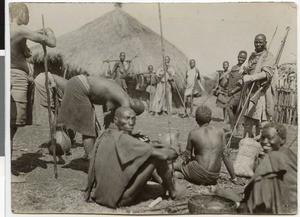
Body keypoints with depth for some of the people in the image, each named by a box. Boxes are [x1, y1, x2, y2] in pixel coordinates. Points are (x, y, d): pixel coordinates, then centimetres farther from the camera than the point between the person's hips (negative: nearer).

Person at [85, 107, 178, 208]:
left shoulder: (104, 136, 4)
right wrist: (173, 153, 0)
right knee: (157, 156, -9)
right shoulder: (121, 139, -22)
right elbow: (160, 154, -20)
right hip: (121, 199, -9)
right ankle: (172, 191, 14)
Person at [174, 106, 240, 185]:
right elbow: (225, 156, 8)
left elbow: (187, 155, 5)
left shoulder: (193, 133, -3)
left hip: (199, 174, -3)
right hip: (214, 177, 3)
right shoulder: (220, 132, 4)